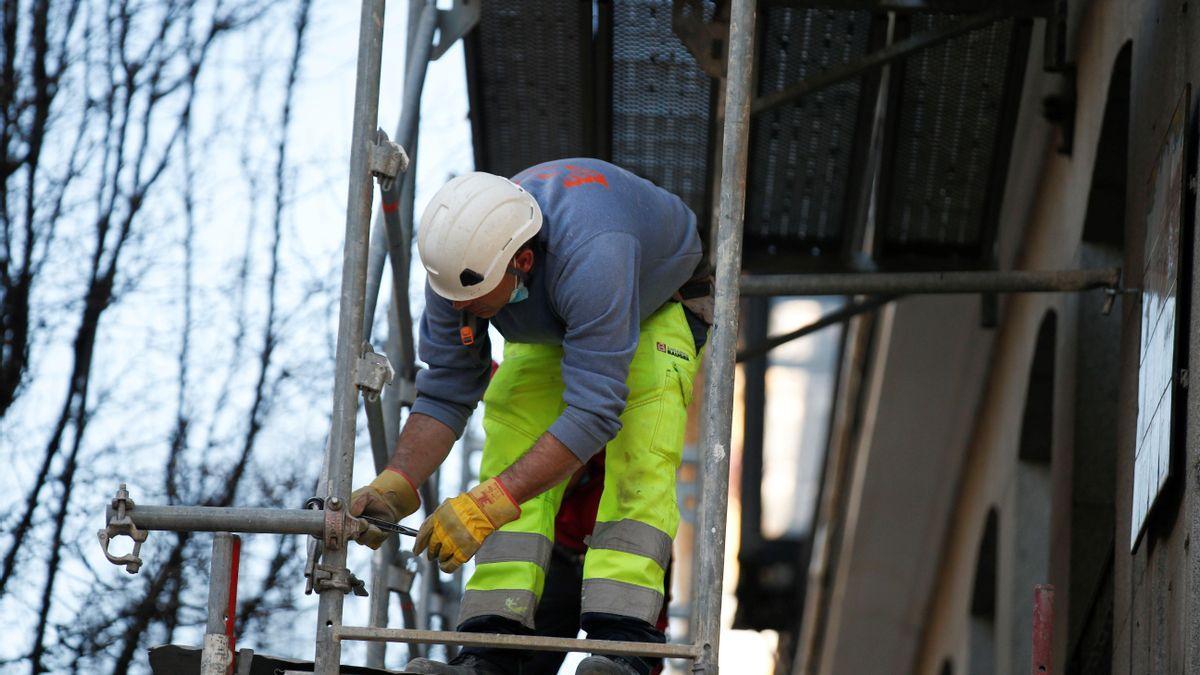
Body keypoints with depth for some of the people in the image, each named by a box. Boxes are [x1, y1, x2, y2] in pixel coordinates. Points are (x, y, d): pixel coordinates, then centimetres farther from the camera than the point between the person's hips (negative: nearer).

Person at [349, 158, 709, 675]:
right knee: (512, 456, -16)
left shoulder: (590, 259, -47)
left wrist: (489, 502, -52)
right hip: (546, 328, 5)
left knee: (639, 467, -26)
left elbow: (593, 413, -47)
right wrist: (393, 487, -33)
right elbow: (445, 394, -18)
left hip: (658, 307, -5)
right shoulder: (462, 262, -28)